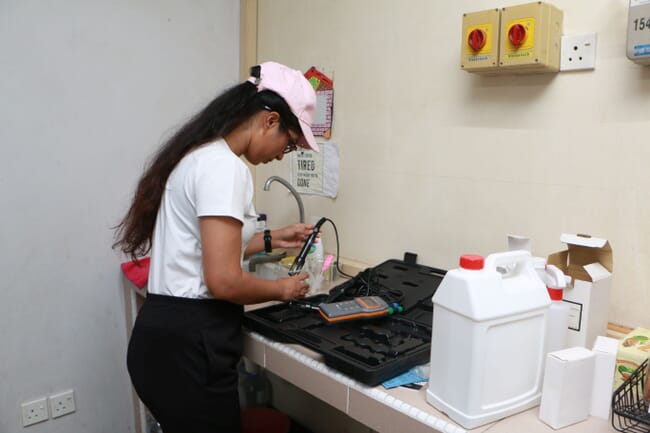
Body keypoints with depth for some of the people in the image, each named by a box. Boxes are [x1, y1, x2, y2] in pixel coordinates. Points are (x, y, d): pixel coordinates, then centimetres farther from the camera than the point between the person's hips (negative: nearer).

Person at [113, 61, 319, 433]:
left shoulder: (200, 155, 11)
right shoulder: (224, 166, -20)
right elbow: (224, 281, -25)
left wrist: (271, 240, 19)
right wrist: (282, 289, -7)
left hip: (169, 334, 10)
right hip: (189, 345, -10)